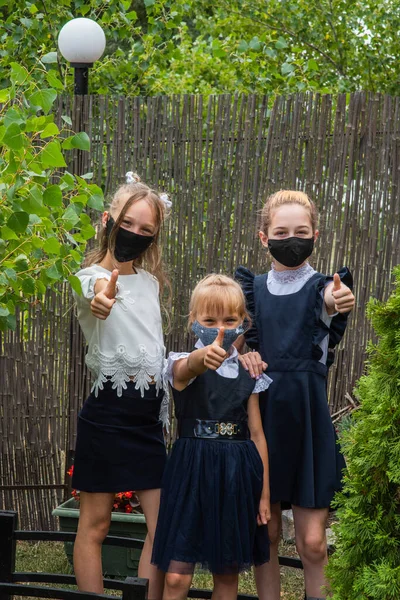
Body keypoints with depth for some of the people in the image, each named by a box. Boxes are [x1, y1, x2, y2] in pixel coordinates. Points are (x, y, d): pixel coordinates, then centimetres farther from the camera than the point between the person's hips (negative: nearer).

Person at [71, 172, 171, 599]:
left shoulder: (151, 282, 13)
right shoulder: (92, 279, -10)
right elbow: (97, 291, -36)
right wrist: (100, 298, -59)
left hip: (150, 415, 6)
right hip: (108, 411, -6)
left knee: (162, 526, 4)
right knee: (95, 525, 1)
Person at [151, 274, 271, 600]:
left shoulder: (248, 375, 6)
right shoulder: (185, 365, -5)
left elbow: (257, 434, 8)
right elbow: (191, 366, -32)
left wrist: (264, 492, 6)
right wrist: (206, 356, -57)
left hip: (236, 476, 3)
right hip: (192, 472, -3)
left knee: (228, 572, 10)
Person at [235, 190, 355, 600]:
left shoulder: (323, 287, -3)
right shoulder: (252, 289, 6)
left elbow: (329, 302, -26)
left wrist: (337, 305, -50)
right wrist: (240, 358, -10)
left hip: (308, 418, -2)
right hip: (262, 416, 2)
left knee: (312, 541, -3)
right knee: (266, 533, 8)